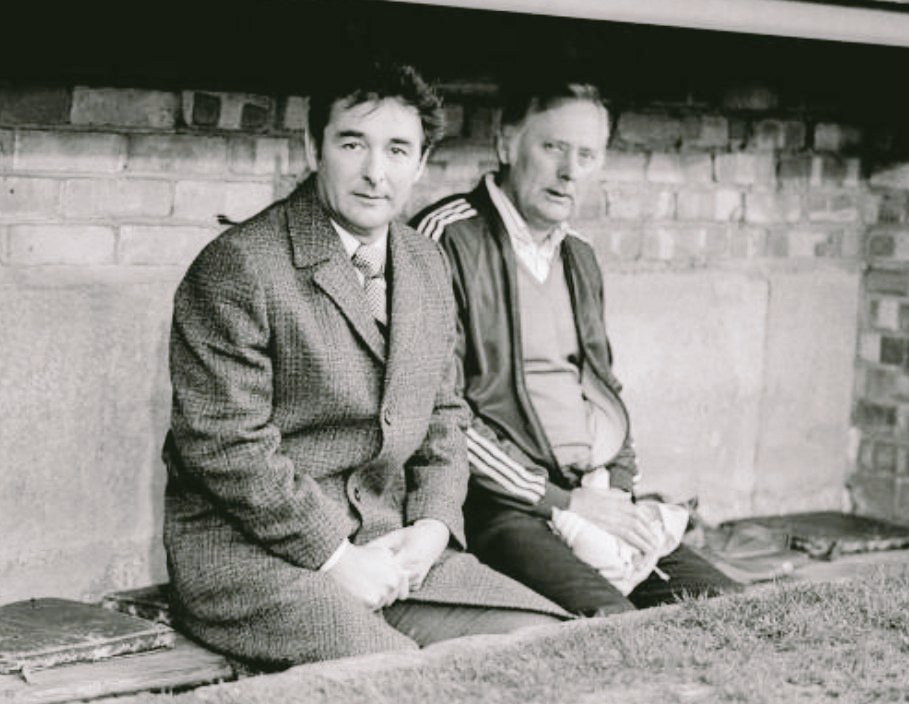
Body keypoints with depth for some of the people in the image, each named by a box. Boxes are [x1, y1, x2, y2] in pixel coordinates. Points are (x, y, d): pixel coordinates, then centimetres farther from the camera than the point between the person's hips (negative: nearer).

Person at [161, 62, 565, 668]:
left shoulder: (428, 267, 14)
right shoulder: (239, 267, -11)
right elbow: (225, 442, -15)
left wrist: (432, 526, 1)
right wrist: (335, 553, -16)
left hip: (393, 546, 7)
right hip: (252, 552, -7)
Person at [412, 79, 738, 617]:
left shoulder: (579, 259, 21)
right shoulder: (447, 240, -6)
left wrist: (620, 489, 7)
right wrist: (560, 502, -13)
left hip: (597, 497, 8)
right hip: (503, 507, -7)